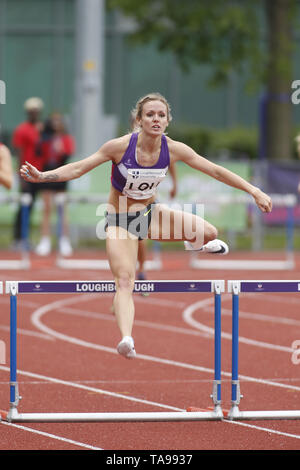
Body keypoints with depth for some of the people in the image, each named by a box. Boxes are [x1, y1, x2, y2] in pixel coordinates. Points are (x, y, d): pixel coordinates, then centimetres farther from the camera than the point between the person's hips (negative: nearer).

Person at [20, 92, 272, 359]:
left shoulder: (173, 149, -13)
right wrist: (41, 176, -32)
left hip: (150, 213, 4)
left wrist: (255, 192, -9)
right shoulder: (121, 146, -22)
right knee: (124, 282, -23)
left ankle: (195, 244, 32)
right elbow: (78, 169, -18)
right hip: (120, 221, -4)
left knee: (209, 233, -7)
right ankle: (126, 339, -40)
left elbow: (215, 171, -7)